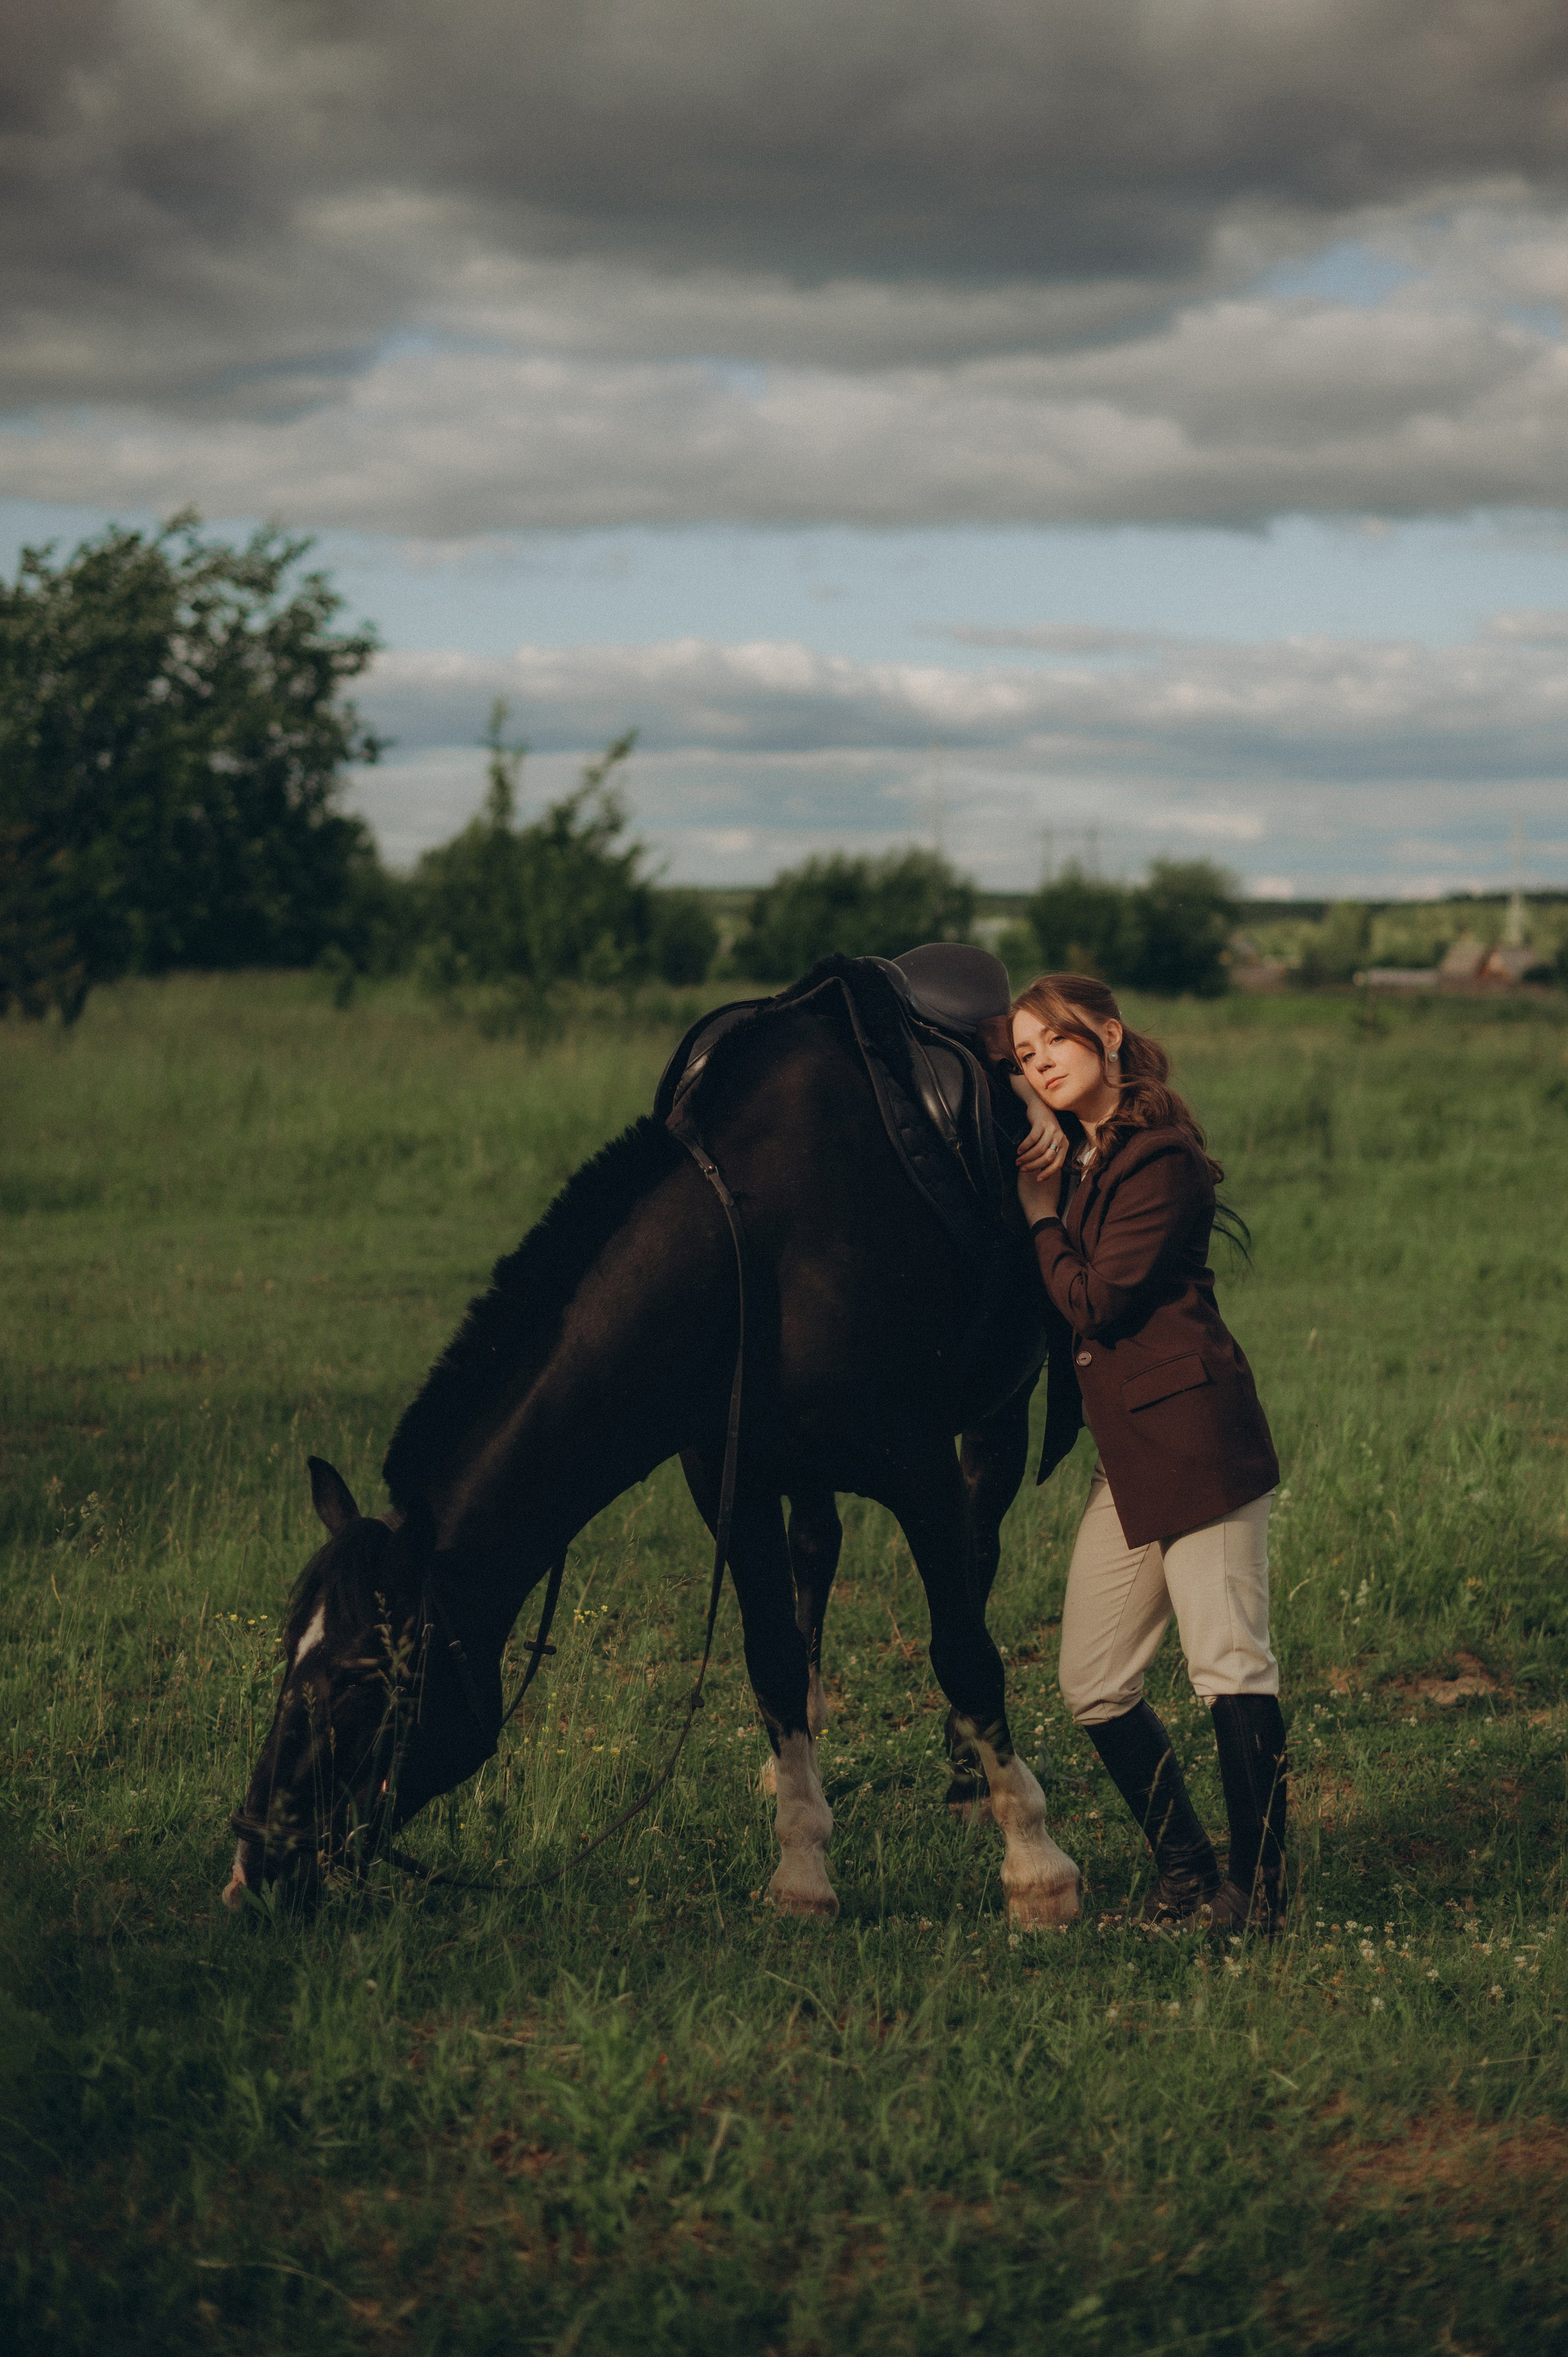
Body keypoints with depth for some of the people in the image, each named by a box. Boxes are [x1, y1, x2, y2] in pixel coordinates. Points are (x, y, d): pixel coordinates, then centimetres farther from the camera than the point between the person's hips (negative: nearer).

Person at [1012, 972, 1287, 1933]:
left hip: (1195, 1437, -9)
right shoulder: (1075, 1158, 16)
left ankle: (1261, 1883, -5)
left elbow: (1096, 1301, -15)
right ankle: (1187, 1871, 16)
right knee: (1094, 1685, 8)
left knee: (1230, 1661, -8)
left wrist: (1041, 1204, -5)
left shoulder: (1159, 1160, -11)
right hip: (1126, 1456, 10)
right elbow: (1067, 1318, 22)